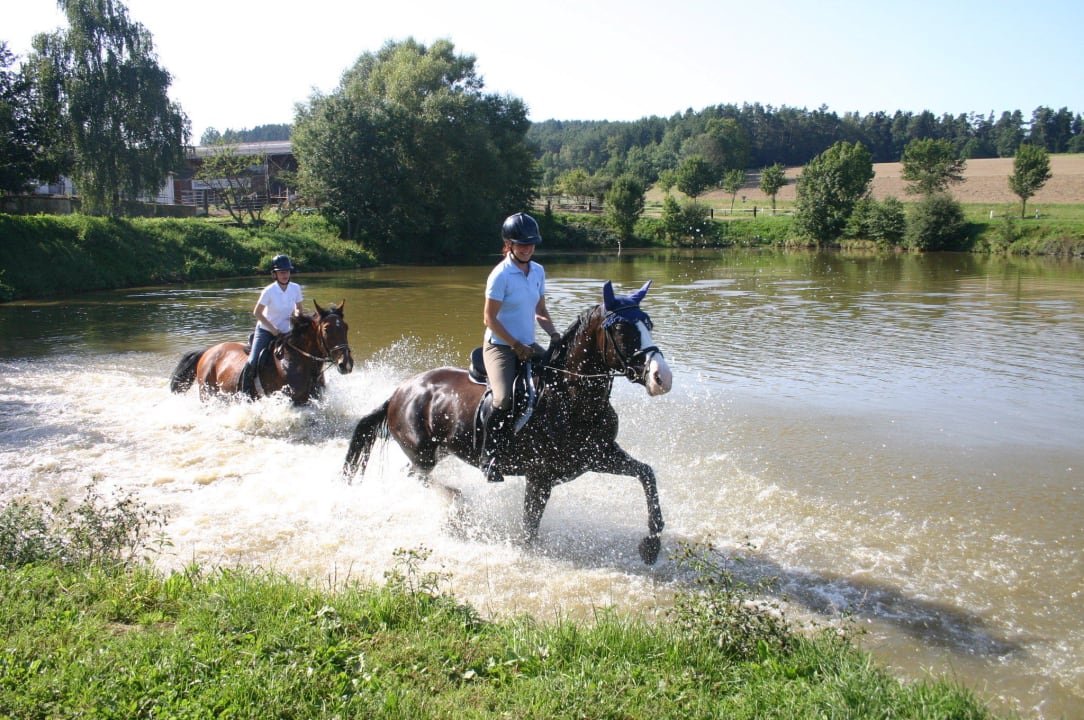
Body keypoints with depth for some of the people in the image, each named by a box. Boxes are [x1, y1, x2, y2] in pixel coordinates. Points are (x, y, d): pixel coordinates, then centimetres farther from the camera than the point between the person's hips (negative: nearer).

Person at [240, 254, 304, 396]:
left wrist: (297, 313, -15)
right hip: (265, 331, -4)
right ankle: (245, 392, -1)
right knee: (253, 362, -16)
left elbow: (298, 308, 9)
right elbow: (257, 312, -13)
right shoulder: (269, 291, -18)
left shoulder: (296, 288, -6)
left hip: (285, 332, 4)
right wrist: (272, 329, -15)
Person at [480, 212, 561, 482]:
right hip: (499, 347, -7)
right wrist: (517, 346, -16)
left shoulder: (538, 271, 7)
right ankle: (489, 459, -11)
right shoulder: (500, 275, -14)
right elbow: (489, 318, -14)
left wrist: (553, 334, -2)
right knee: (504, 400, -27)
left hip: (528, 346, 7)